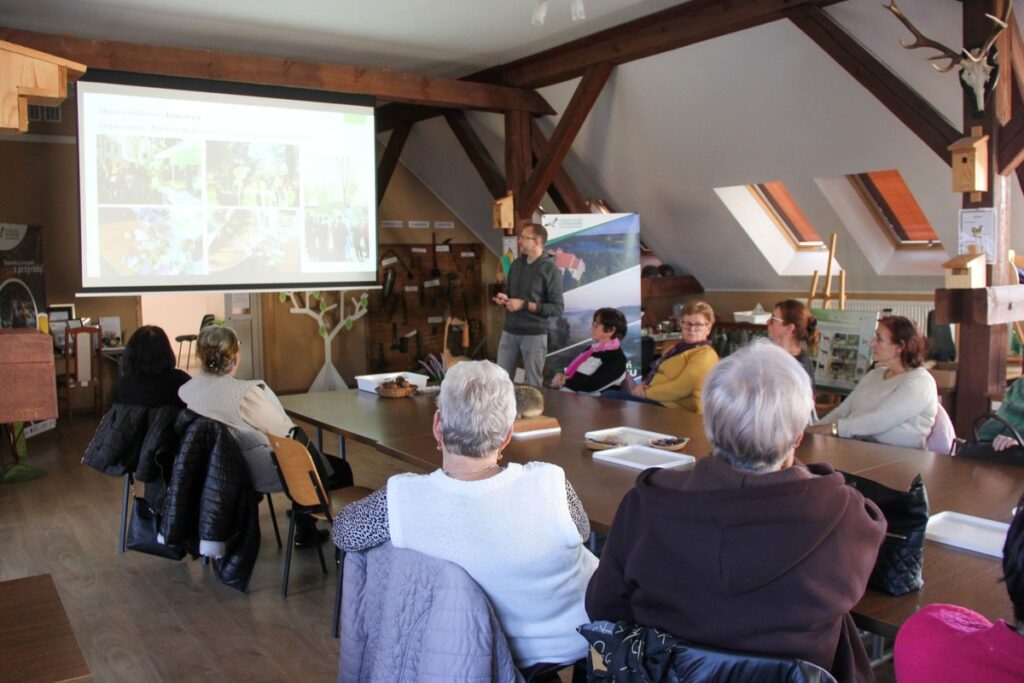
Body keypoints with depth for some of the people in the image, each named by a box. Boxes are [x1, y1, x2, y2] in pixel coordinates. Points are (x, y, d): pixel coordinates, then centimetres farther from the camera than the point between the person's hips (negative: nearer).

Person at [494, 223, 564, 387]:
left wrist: (524, 305, -19)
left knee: (533, 384, 7)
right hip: (509, 332, 6)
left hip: (534, 335, -5)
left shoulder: (551, 270, -11)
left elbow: (557, 309, -14)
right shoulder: (516, 264, 9)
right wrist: (503, 299, -3)